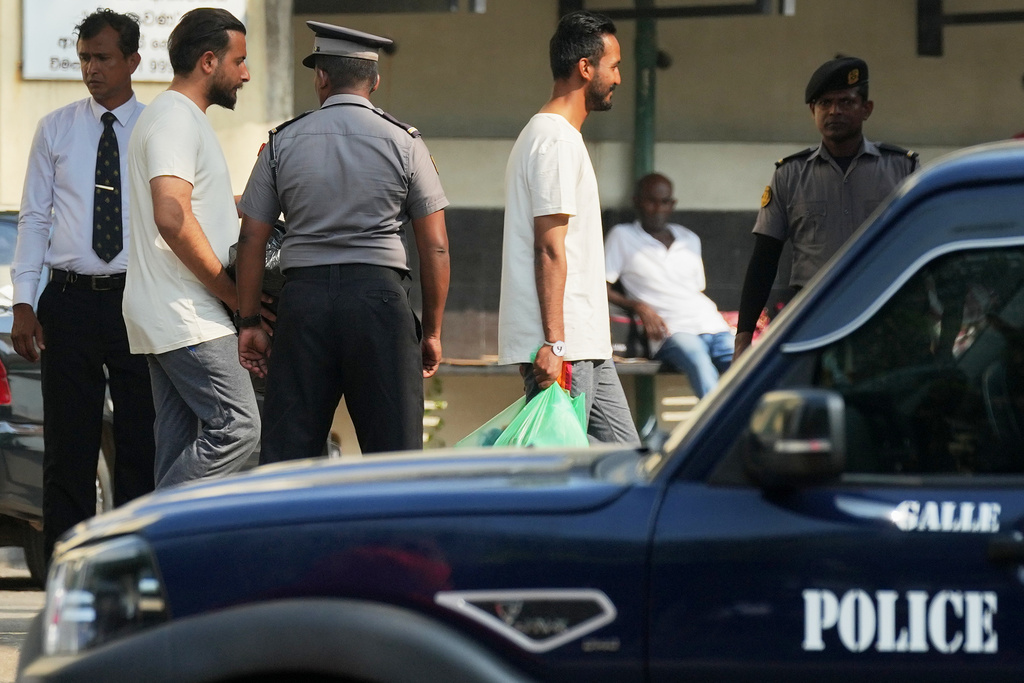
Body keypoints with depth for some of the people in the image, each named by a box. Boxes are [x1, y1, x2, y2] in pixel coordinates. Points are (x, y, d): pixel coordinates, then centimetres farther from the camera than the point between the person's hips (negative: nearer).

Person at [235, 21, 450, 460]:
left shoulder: (283, 143, 7)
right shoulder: (404, 143, 4)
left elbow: (251, 240, 7)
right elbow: (435, 247, 2)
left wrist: (250, 323, 13)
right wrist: (432, 332, 9)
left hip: (303, 296, 1)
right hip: (380, 296, -1)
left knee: (287, 450, 3)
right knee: (394, 448, 0)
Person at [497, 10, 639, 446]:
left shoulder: (553, 135, 21)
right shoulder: (557, 141, -13)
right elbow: (549, 250, -19)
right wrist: (554, 343, -23)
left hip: (585, 345, 11)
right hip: (561, 348, -11)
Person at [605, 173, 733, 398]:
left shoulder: (690, 240, 29)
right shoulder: (622, 237, 14)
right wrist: (639, 307, -10)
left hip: (714, 328, 5)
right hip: (671, 332, -5)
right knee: (698, 361, -40)